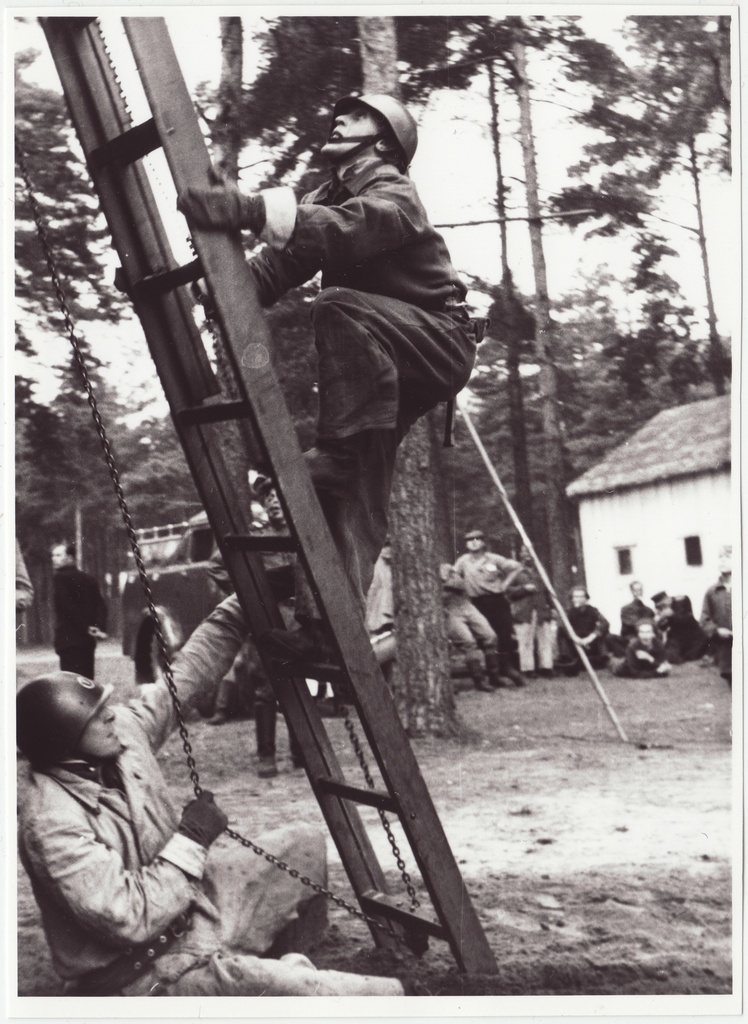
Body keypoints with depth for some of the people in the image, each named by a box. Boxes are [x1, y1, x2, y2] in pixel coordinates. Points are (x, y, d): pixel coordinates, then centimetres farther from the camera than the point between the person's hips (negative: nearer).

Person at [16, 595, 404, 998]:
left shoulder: (123, 731, -8)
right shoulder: (50, 823, -29)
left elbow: (189, 672, 2)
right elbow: (132, 920, -29)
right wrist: (191, 840, -22)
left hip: (189, 904, 9)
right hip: (136, 975, -9)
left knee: (304, 845, 8)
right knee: (237, 980, -35)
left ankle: (285, 965, 23)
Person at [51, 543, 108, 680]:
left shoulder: (60, 577, -5)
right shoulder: (88, 579, 15)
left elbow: (68, 606, -14)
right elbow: (101, 605, 7)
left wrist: (86, 627, -11)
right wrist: (100, 628, -3)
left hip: (68, 639, -7)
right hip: (87, 641, 7)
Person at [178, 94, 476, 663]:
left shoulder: (394, 195, -9)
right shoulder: (327, 197, 15)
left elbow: (342, 229, -34)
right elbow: (278, 267, -2)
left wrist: (250, 209, -47)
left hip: (439, 344, -7)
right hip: (377, 363, 7)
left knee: (339, 308, -34)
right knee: (349, 483, -11)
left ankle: (344, 448, -34)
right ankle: (328, 617, -17)